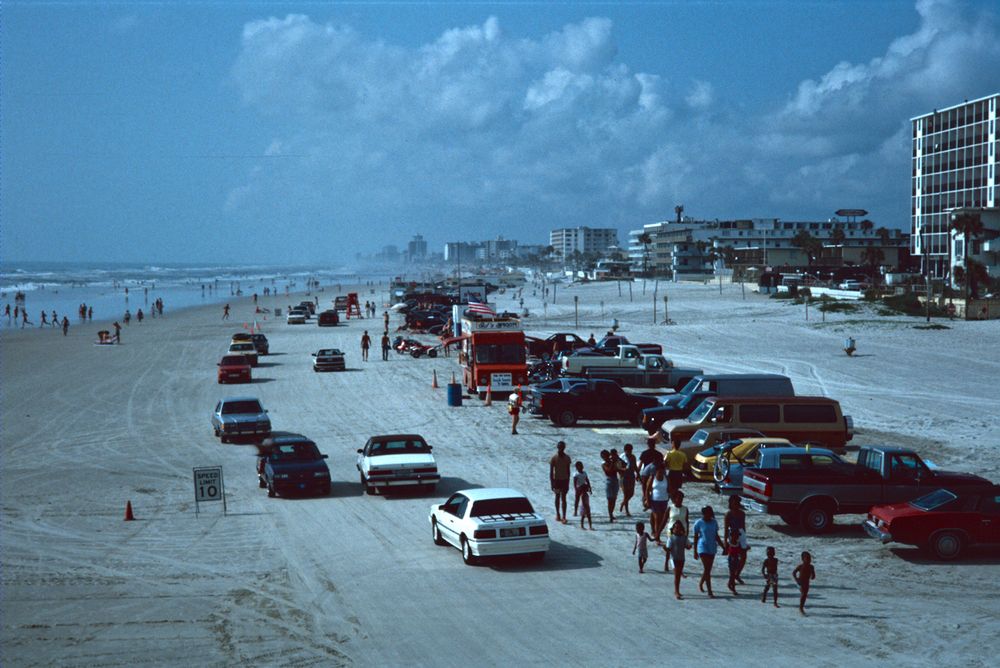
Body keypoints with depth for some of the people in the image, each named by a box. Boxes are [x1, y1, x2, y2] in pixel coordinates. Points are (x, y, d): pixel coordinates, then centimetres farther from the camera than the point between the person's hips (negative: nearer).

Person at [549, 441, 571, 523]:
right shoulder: (554, 458, -8)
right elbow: (551, 472, -6)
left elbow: (568, 470, 7)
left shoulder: (567, 458, 0)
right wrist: (552, 483, -11)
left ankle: (564, 517, -10)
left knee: (563, 498, -4)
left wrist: (568, 482, 6)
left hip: (564, 480, 1)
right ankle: (558, 514, 26)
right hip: (556, 480, -1)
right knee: (557, 497, 12)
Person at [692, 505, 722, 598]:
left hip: (712, 548, 5)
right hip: (703, 548, -5)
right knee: (707, 569, -10)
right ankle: (709, 592, -9)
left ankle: (701, 582, 37)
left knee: (708, 569, 11)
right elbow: (695, 538, -3)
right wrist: (695, 551, -4)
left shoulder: (714, 523, 5)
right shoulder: (699, 523, -7)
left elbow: (716, 536, 14)